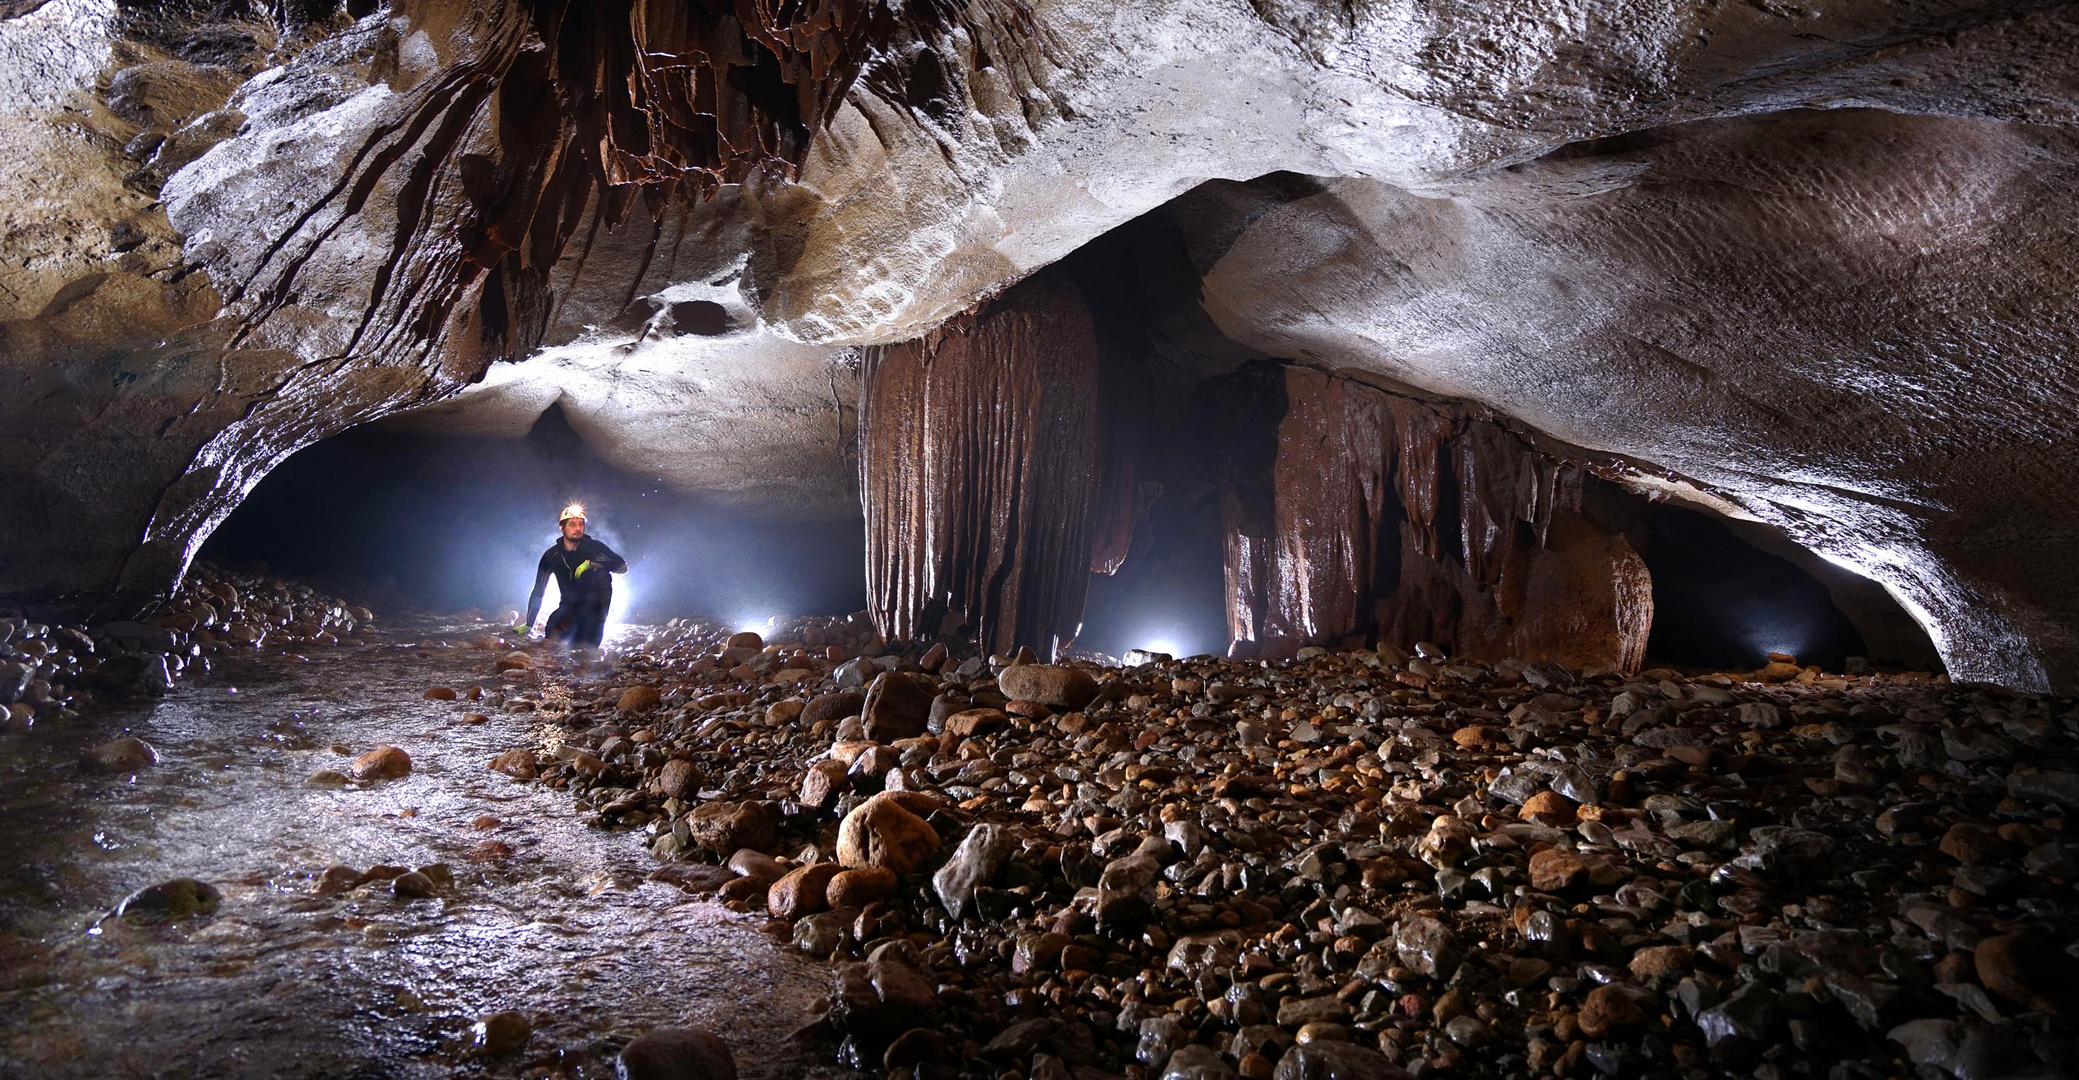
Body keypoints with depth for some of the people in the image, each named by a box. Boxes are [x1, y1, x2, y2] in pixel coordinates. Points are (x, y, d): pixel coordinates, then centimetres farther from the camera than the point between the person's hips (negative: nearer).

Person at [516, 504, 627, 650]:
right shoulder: (552, 555, -5)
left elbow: (623, 566, -18)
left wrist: (591, 563, -28)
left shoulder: (593, 546, -10)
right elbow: (538, 591, -2)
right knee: (553, 637, -20)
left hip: (594, 604, -1)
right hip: (569, 605, 1)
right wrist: (528, 625, -6)